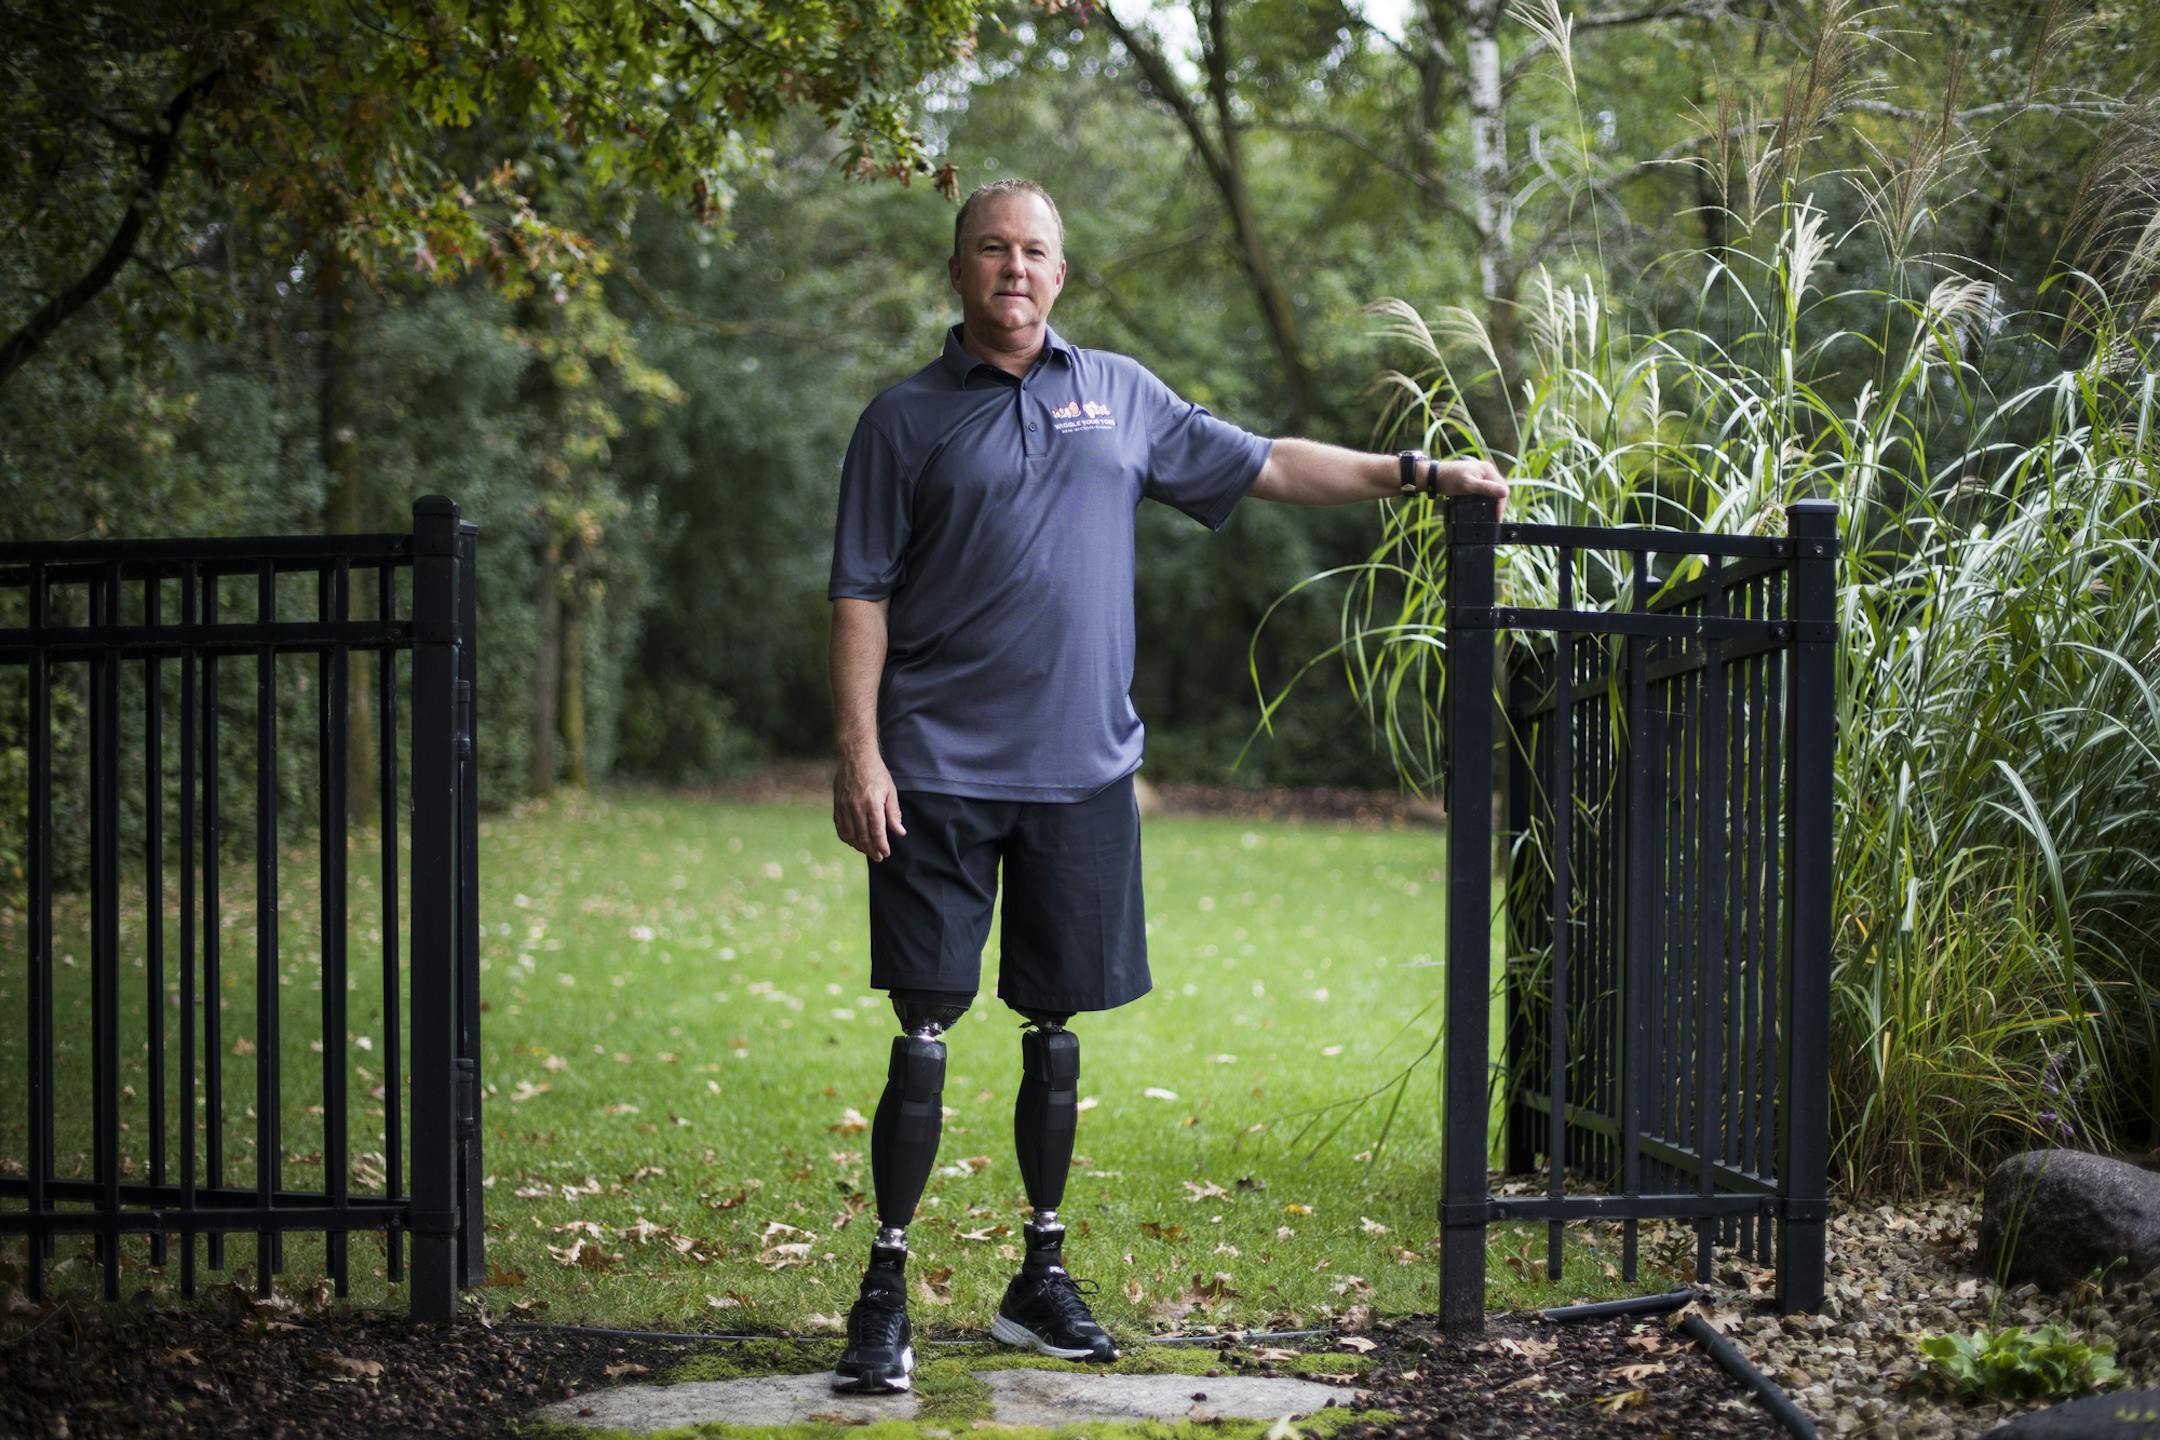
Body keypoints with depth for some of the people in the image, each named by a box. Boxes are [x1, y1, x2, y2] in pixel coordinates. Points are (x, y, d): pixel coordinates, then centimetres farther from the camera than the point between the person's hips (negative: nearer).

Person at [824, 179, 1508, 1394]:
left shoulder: (1119, 394, 12)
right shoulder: (907, 420, 3)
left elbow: (1263, 467, 19)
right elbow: (862, 597, 0)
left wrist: (1413, 473, 13)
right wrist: (859, 754, -9)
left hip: (1082, 772, 3)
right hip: (941, 776, -3)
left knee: (1057, 1028, 10)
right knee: (927, 1030, -4)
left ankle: (1044, 1273, 21)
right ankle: (887, 1285, 2)